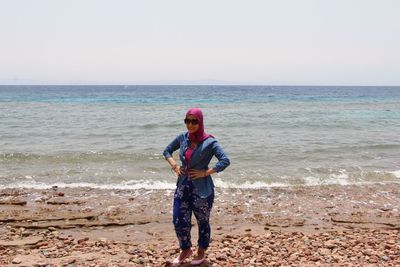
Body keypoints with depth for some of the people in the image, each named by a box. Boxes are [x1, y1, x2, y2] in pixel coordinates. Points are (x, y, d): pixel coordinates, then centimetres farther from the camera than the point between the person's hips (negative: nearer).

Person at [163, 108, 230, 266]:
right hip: (183, 186, 5)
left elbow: (225, 161, -22)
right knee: (179, 221, 6)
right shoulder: (182, 138, 3)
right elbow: (167, 151, 18)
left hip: (202, 188, -4)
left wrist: (205, 172, -20)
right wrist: (174, 166, 1)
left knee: (202, 222, 12)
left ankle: (201, 252, 35)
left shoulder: (209, 142, -13)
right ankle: (185, 250, 32)